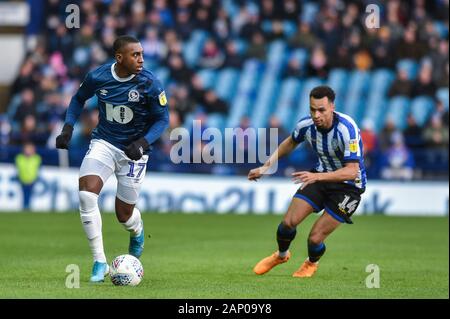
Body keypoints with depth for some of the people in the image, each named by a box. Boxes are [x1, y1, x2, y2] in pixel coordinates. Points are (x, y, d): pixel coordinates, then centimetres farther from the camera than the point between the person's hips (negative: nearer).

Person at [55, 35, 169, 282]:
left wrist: (143, 143, -23)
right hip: (103, 143, 1)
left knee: (124, 214, 5)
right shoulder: (97, 77, -10)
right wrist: (68, 127, -2)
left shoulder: (149, 83, -17)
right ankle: (99, 262, -14)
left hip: (133, 151, -1)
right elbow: (79, 98, 11)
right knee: (86, 195, -23)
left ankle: (137, 232, 46)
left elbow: (162, 119, -8)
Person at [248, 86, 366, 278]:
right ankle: (281, 255, 27)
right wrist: (266, 167, 5)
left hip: (349, 185, -5)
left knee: (315, 238, -11)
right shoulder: (306, 125, -13)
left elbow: (352, 171, -35)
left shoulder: (347, 129, -31)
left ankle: (312, 263, 26)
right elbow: (290, 143, 12)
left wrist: (317, 176, -45)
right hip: (320, 176, 5)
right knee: (289, 222, -7)